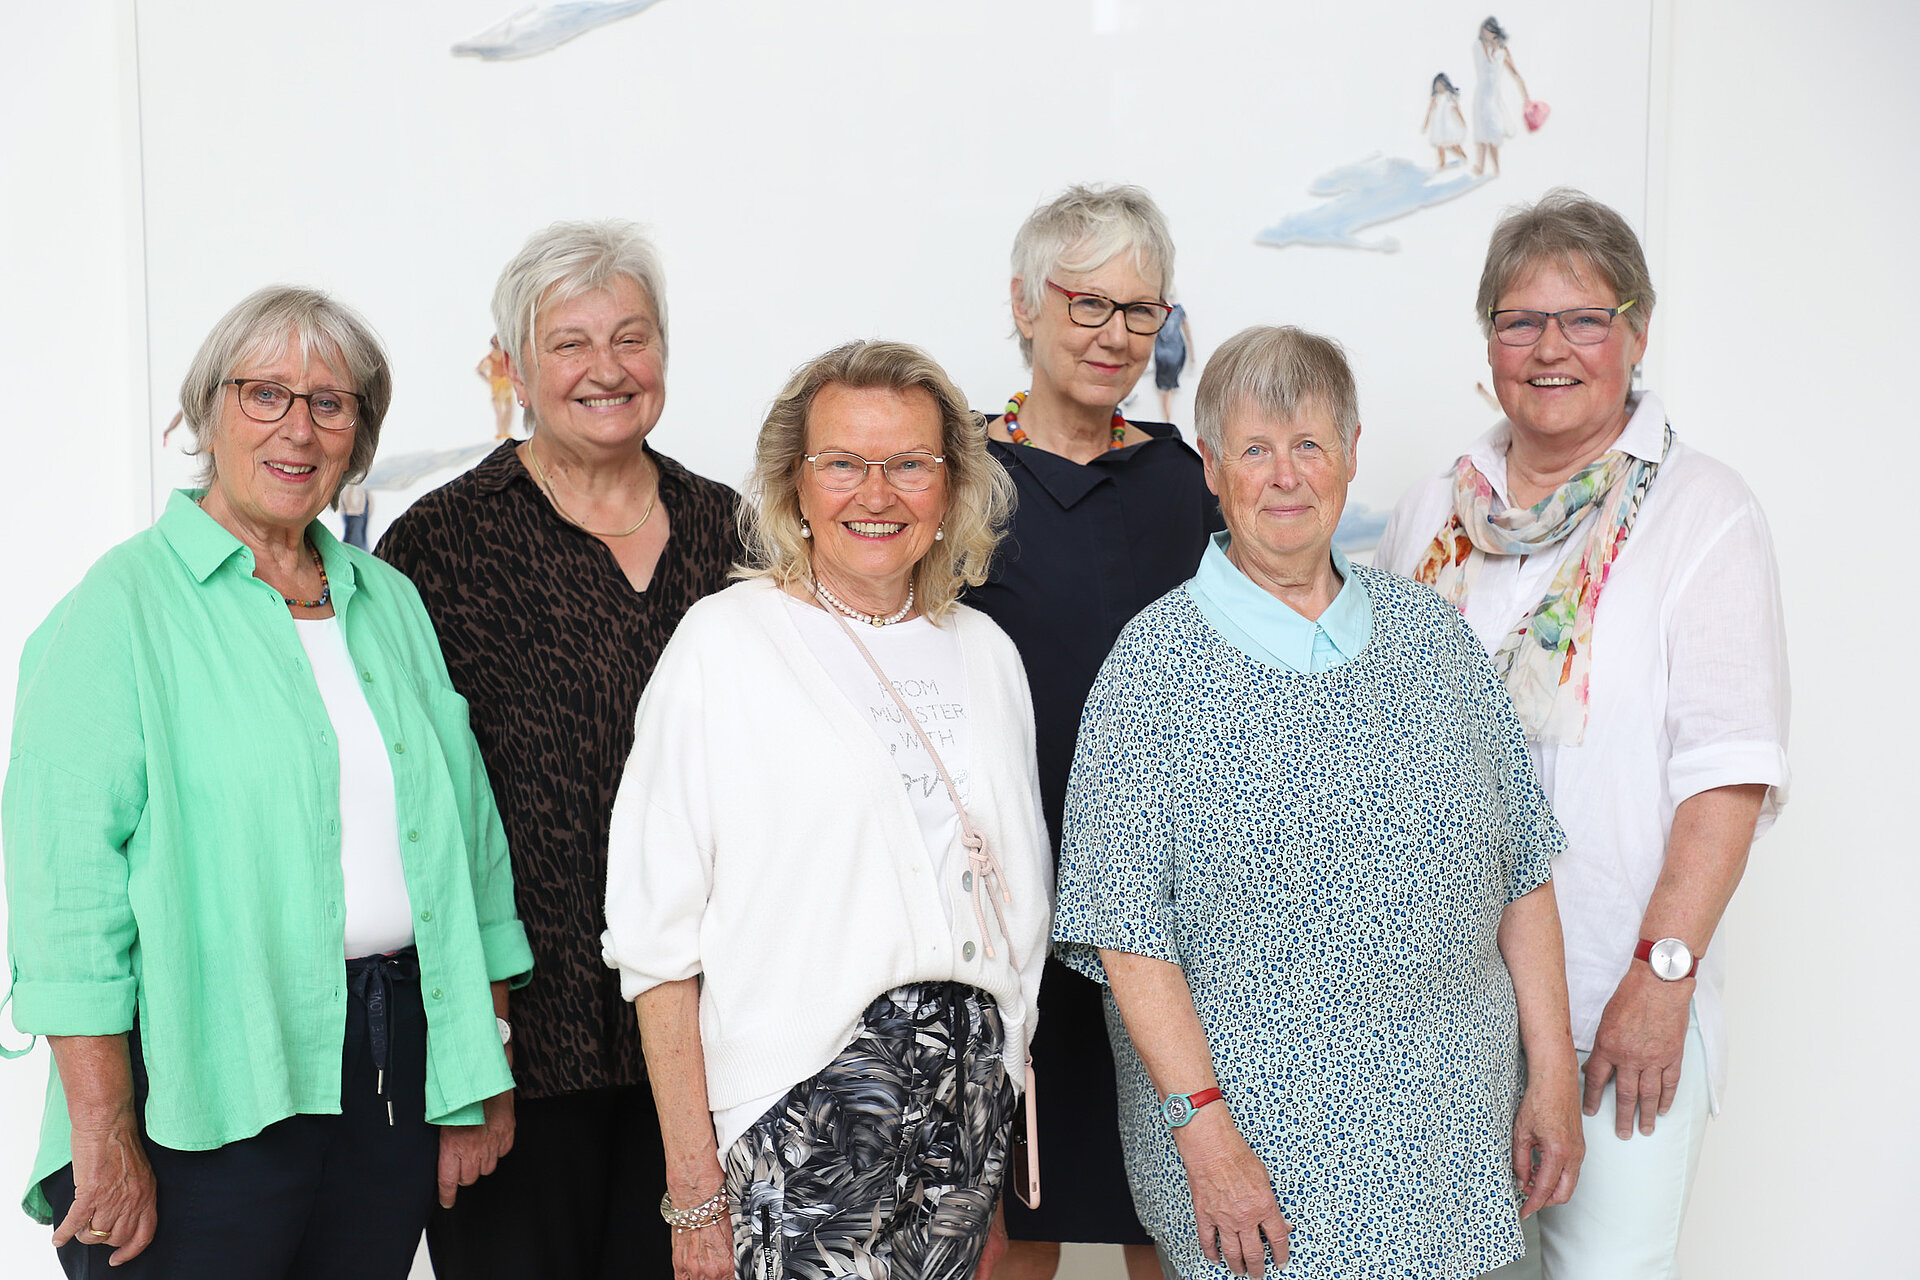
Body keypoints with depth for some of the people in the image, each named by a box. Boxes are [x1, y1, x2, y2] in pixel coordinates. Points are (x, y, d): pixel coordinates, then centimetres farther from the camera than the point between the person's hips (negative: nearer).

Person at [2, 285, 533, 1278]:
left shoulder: (391, 603, 12)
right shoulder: (124, 605, -5)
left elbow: (468, 829, 13)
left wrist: (485, 1073, 9)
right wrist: (105, 1137, -16)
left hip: (397, 1065, 5)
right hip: (208, 1082, -5)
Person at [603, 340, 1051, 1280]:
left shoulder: (985, 651, 10)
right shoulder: (725, 643, -6)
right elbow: (659, 937, -8)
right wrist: (693, 1190, -11)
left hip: (970, 1096, 5)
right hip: (803, 1108, -5)